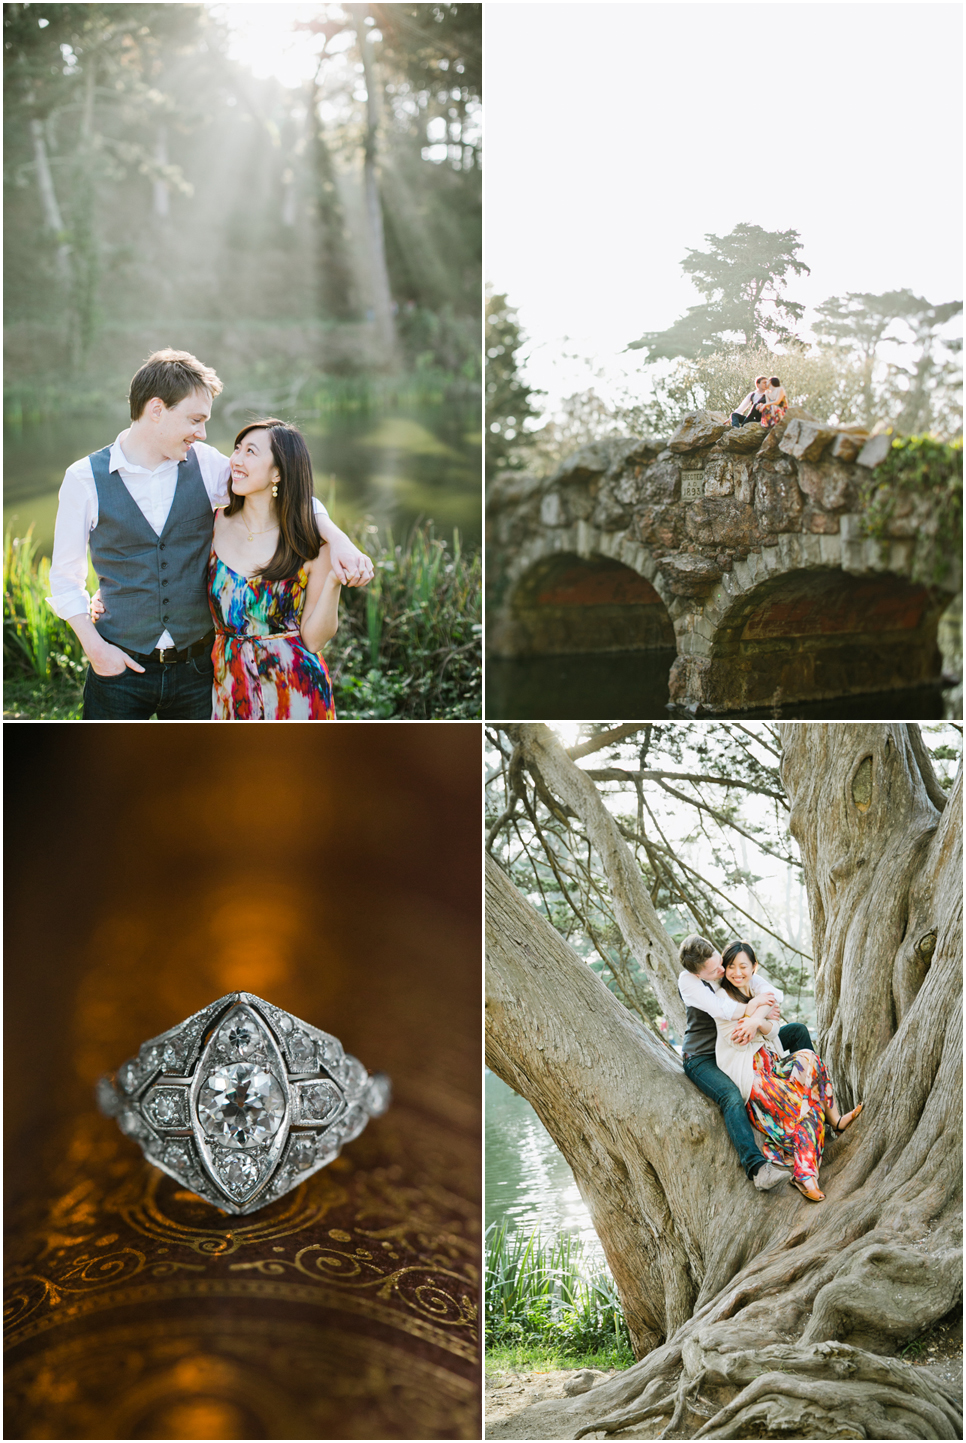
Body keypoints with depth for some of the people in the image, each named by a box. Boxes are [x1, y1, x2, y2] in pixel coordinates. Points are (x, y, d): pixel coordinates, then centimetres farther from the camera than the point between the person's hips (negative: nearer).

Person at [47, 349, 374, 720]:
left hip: (196, 665, 2)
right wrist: (94, 646, -9)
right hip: (120, 665, -2)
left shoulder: (206, 464, 1)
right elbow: (66, 577, 3)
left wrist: (337, 538, -9)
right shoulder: (84, 478, -4)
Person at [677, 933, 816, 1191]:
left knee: (798, 1031, 1)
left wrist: (754, 1018, -37)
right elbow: (723, 1011, -31)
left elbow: (772, 993, -18)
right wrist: (755, 1006, -16)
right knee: (732, 1098, -35)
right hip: (704, 1058, -6)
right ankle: (757, 1168, -48)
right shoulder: (687, 980, -18)